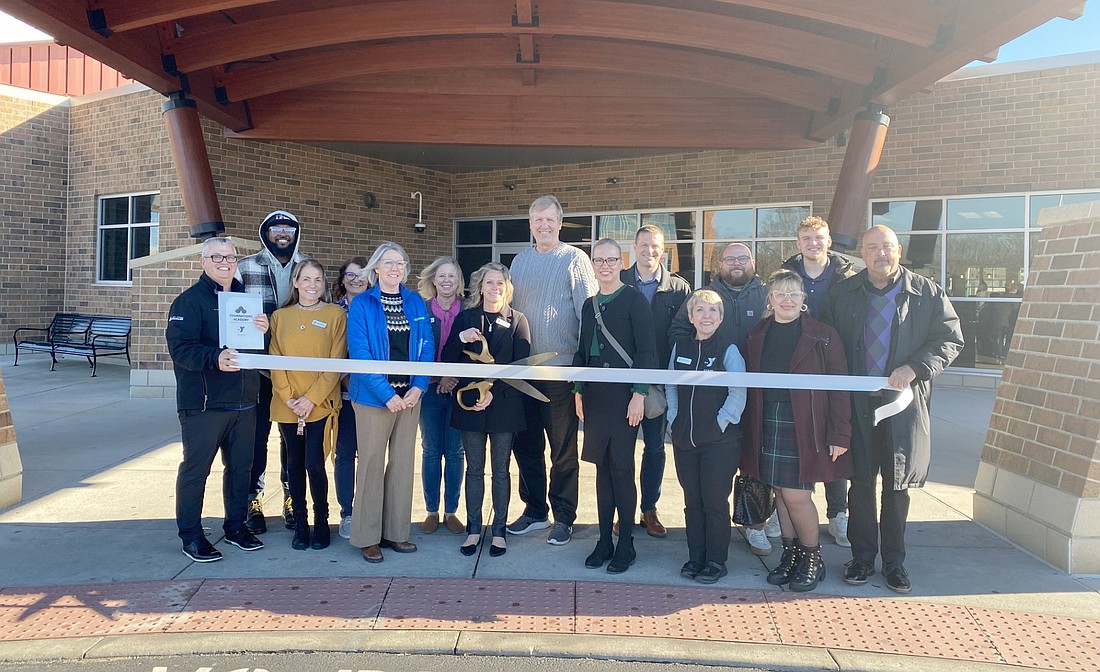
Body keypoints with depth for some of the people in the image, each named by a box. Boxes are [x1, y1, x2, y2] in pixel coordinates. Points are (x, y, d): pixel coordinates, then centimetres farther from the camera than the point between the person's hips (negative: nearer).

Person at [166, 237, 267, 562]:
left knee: (240, 467, 14)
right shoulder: (190, 300, -6)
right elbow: (179, 348, -18)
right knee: (195, 469, 2)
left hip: (244, 401, 6)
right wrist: (215, 358, -34)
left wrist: (264, 330, -7)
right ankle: (191, 535, 14)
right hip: (203, 402, -6)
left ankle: (236, 526, 28)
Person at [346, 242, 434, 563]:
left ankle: (396, 531, 22)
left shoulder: (416, 302, 7)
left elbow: (427, 347, 5)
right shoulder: (362, 304, -5)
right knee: (372, 464, 3)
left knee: (403, 463, 10)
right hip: (374, 398, -4)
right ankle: (368, 537, 14)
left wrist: (418, 386, -9)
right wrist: (387, 394, -17)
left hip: (409, 396, 4)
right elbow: (359, 352, -11)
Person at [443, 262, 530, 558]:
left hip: (503, 404, -2)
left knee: (500, 470, 7)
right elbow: (447, 360, 3)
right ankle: (473, 529, 19)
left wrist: (494, 392, -17)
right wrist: (461, 339, -15)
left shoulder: (517, 320, -1)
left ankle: (499, 531, 18)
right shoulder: (464, 318, 5)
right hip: (469, 403, 2)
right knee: (474, 469, 9)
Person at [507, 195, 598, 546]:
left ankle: (564, 517, 15)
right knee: (525, 443, 12)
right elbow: (510, 308, 16)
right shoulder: (519, 261, 14)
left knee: (563, 447, 3)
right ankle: (534, 510, 26)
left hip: (560, 367, -5)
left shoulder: (575, 259, -2)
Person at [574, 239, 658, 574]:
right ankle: (604, 540, 18)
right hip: (594, 393, 6)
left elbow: (646, 351, -9)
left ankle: (626, 544, 9)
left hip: (624, 392, -6)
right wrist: (579, 391, 12)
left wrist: (639, 394, -15)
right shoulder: (590, 305, 14)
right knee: (602, 465, 9)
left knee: (621, 466, -3)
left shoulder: (634, 300, -5)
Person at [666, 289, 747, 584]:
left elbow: (738, 393, -10)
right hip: (684, 438, 4)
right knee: (692, 501, 12)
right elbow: (670, 385, 13)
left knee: (715, 502, 3)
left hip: (719, 440, -4)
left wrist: (721, 422, -13)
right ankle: (695, 558, 24)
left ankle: (716, 561, 16)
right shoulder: (680, 346, 7)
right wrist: (674, 418, 4)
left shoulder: (728, 349, -7)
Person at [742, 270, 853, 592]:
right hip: (767, 425, 4)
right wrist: (749, 430, 4)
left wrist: (839, 435, -10)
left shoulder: (823, 335, -5)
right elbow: (750, 386, 9)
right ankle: (791, 553, 27)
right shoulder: (757, 336, 7)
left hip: (805, 427, -4)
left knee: (796, 495, -5)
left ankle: (812, 558, 17)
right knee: (780, 492, 10)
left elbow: (839, 387, -6)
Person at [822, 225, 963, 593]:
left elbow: (951, 339, -1)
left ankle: (894, 561, 23)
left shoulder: (927, 293, 0)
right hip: (856, 401, 1)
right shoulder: (843, 293, 6)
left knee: (898, 485, 9)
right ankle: (862, 558, 21)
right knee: (860, 481, 7)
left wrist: (914, 368, -16)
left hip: (904, 401, -1)